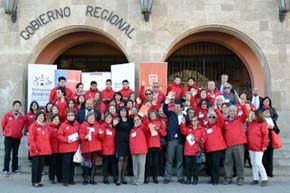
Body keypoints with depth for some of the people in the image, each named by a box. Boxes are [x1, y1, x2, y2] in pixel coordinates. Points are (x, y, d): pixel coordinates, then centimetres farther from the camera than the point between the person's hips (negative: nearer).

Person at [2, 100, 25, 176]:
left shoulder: (22, 117, 1)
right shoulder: (7, 115, -5)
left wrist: (18, 132, 10)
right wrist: (6, 132, 11)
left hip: (17, 138, 2)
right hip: (8, 137, -2)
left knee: (15, 154, 11)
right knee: (7, 154, -1)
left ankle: (15, 168, 21)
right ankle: (5, 170, 4)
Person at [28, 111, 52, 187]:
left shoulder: (46, 126, 14)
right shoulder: (33, 126, -5)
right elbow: (31, 138, -10)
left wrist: (48, 148, 10)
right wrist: (34, 148, -14)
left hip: (44, 150, 6)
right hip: (36, 151, -6)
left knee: (41, 166, 10)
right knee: (35, 166, -1)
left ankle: (38, 181, 17)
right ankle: (34, 182, 5)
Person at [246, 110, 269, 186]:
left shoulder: (262, 124, -9)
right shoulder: (250, 124, 9)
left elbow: (265, 135, -11)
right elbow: (247, 134, 15)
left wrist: (264, 145, -14)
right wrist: (247, 143, 9)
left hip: (259, 147, -7)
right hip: (251, 147, 7)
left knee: (258, 163, -9)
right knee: (253, 163, 10)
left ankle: (265, 179, 3)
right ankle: (255, 179, 17)